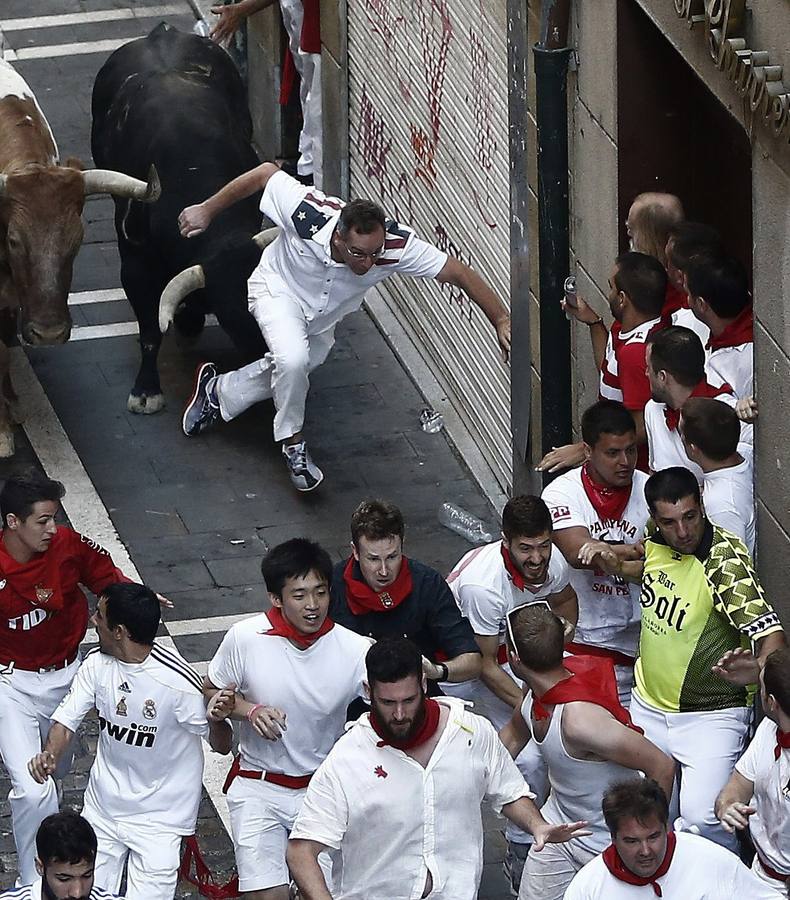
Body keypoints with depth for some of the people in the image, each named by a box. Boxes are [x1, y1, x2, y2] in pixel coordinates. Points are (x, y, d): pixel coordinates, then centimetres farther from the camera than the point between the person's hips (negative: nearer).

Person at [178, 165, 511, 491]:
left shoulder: (396, 245, -40)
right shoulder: (308, 215, -43)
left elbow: (459, 273, -33)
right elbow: (266, 173, -27)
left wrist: (502, 320, -35)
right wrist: (207, 209, -17)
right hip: (279, 289, -4)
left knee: (285, 375, 19)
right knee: (292, 359, -30)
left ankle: (217, 391, 48)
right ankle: (293, 443, -4)